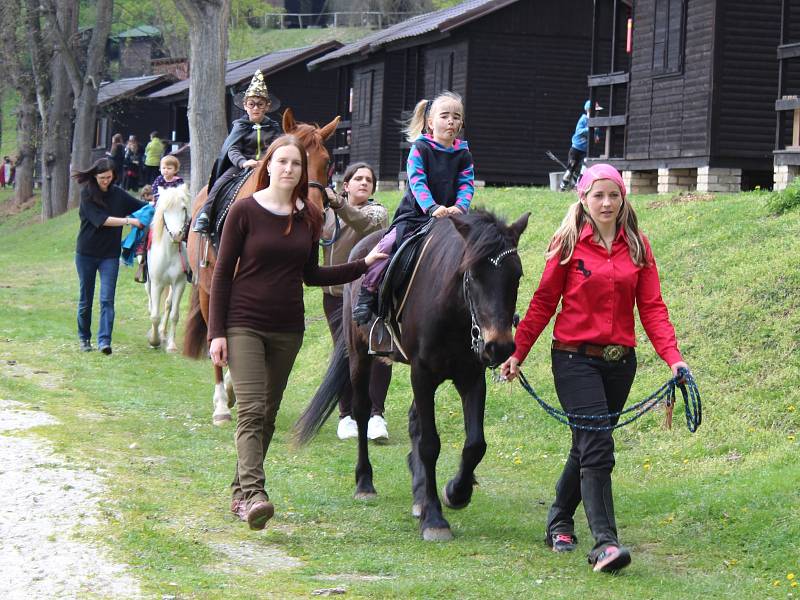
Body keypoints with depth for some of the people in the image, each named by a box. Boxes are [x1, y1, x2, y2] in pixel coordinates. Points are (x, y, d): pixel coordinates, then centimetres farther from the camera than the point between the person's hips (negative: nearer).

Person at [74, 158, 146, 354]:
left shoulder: (118, 194, 3)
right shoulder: (87, 194, -8)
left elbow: (142, 207, 12)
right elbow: (100, 220, -18)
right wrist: (129, 221, -21)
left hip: (110, 254, 2)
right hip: (86, 253, -2)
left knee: (107, 299, -9)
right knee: (86, 299, 9)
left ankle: (104, 340, -14)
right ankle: (84, 338, 24)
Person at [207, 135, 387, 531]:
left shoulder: (309, 217, 8)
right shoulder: (245, 211, -6)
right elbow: (222, 273, -5)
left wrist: (363, 265, 10)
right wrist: (217, 332, -10)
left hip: (287, 330, 5)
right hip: (244, 324, -5)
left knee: (268, 414, 8)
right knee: (251, 411, -16)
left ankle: (239, 492, 19)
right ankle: (253, 494, -27)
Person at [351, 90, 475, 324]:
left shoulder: (463, 154, 8)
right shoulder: (420, 149, -4)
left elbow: (467, 185, -1)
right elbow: (417, 182, -15)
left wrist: (460, 206, -23)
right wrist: (432, 207, -32)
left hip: (449, 216, 4)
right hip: (415, 215, -4)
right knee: (387, 246, -22)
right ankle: (367, 293, -10)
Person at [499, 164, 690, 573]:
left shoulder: (637, 246, 6)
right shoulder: (569, 244, -3)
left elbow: (652, 308, 1)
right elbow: (543, 303, 1)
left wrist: (673, 356, -11)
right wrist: (517, 354, -2)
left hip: (620, 361, 4)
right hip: (575, 357, -4)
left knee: (587, 447, 14)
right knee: (597, 448, -14)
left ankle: (559, 522, 34)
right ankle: (604, 543, -19)